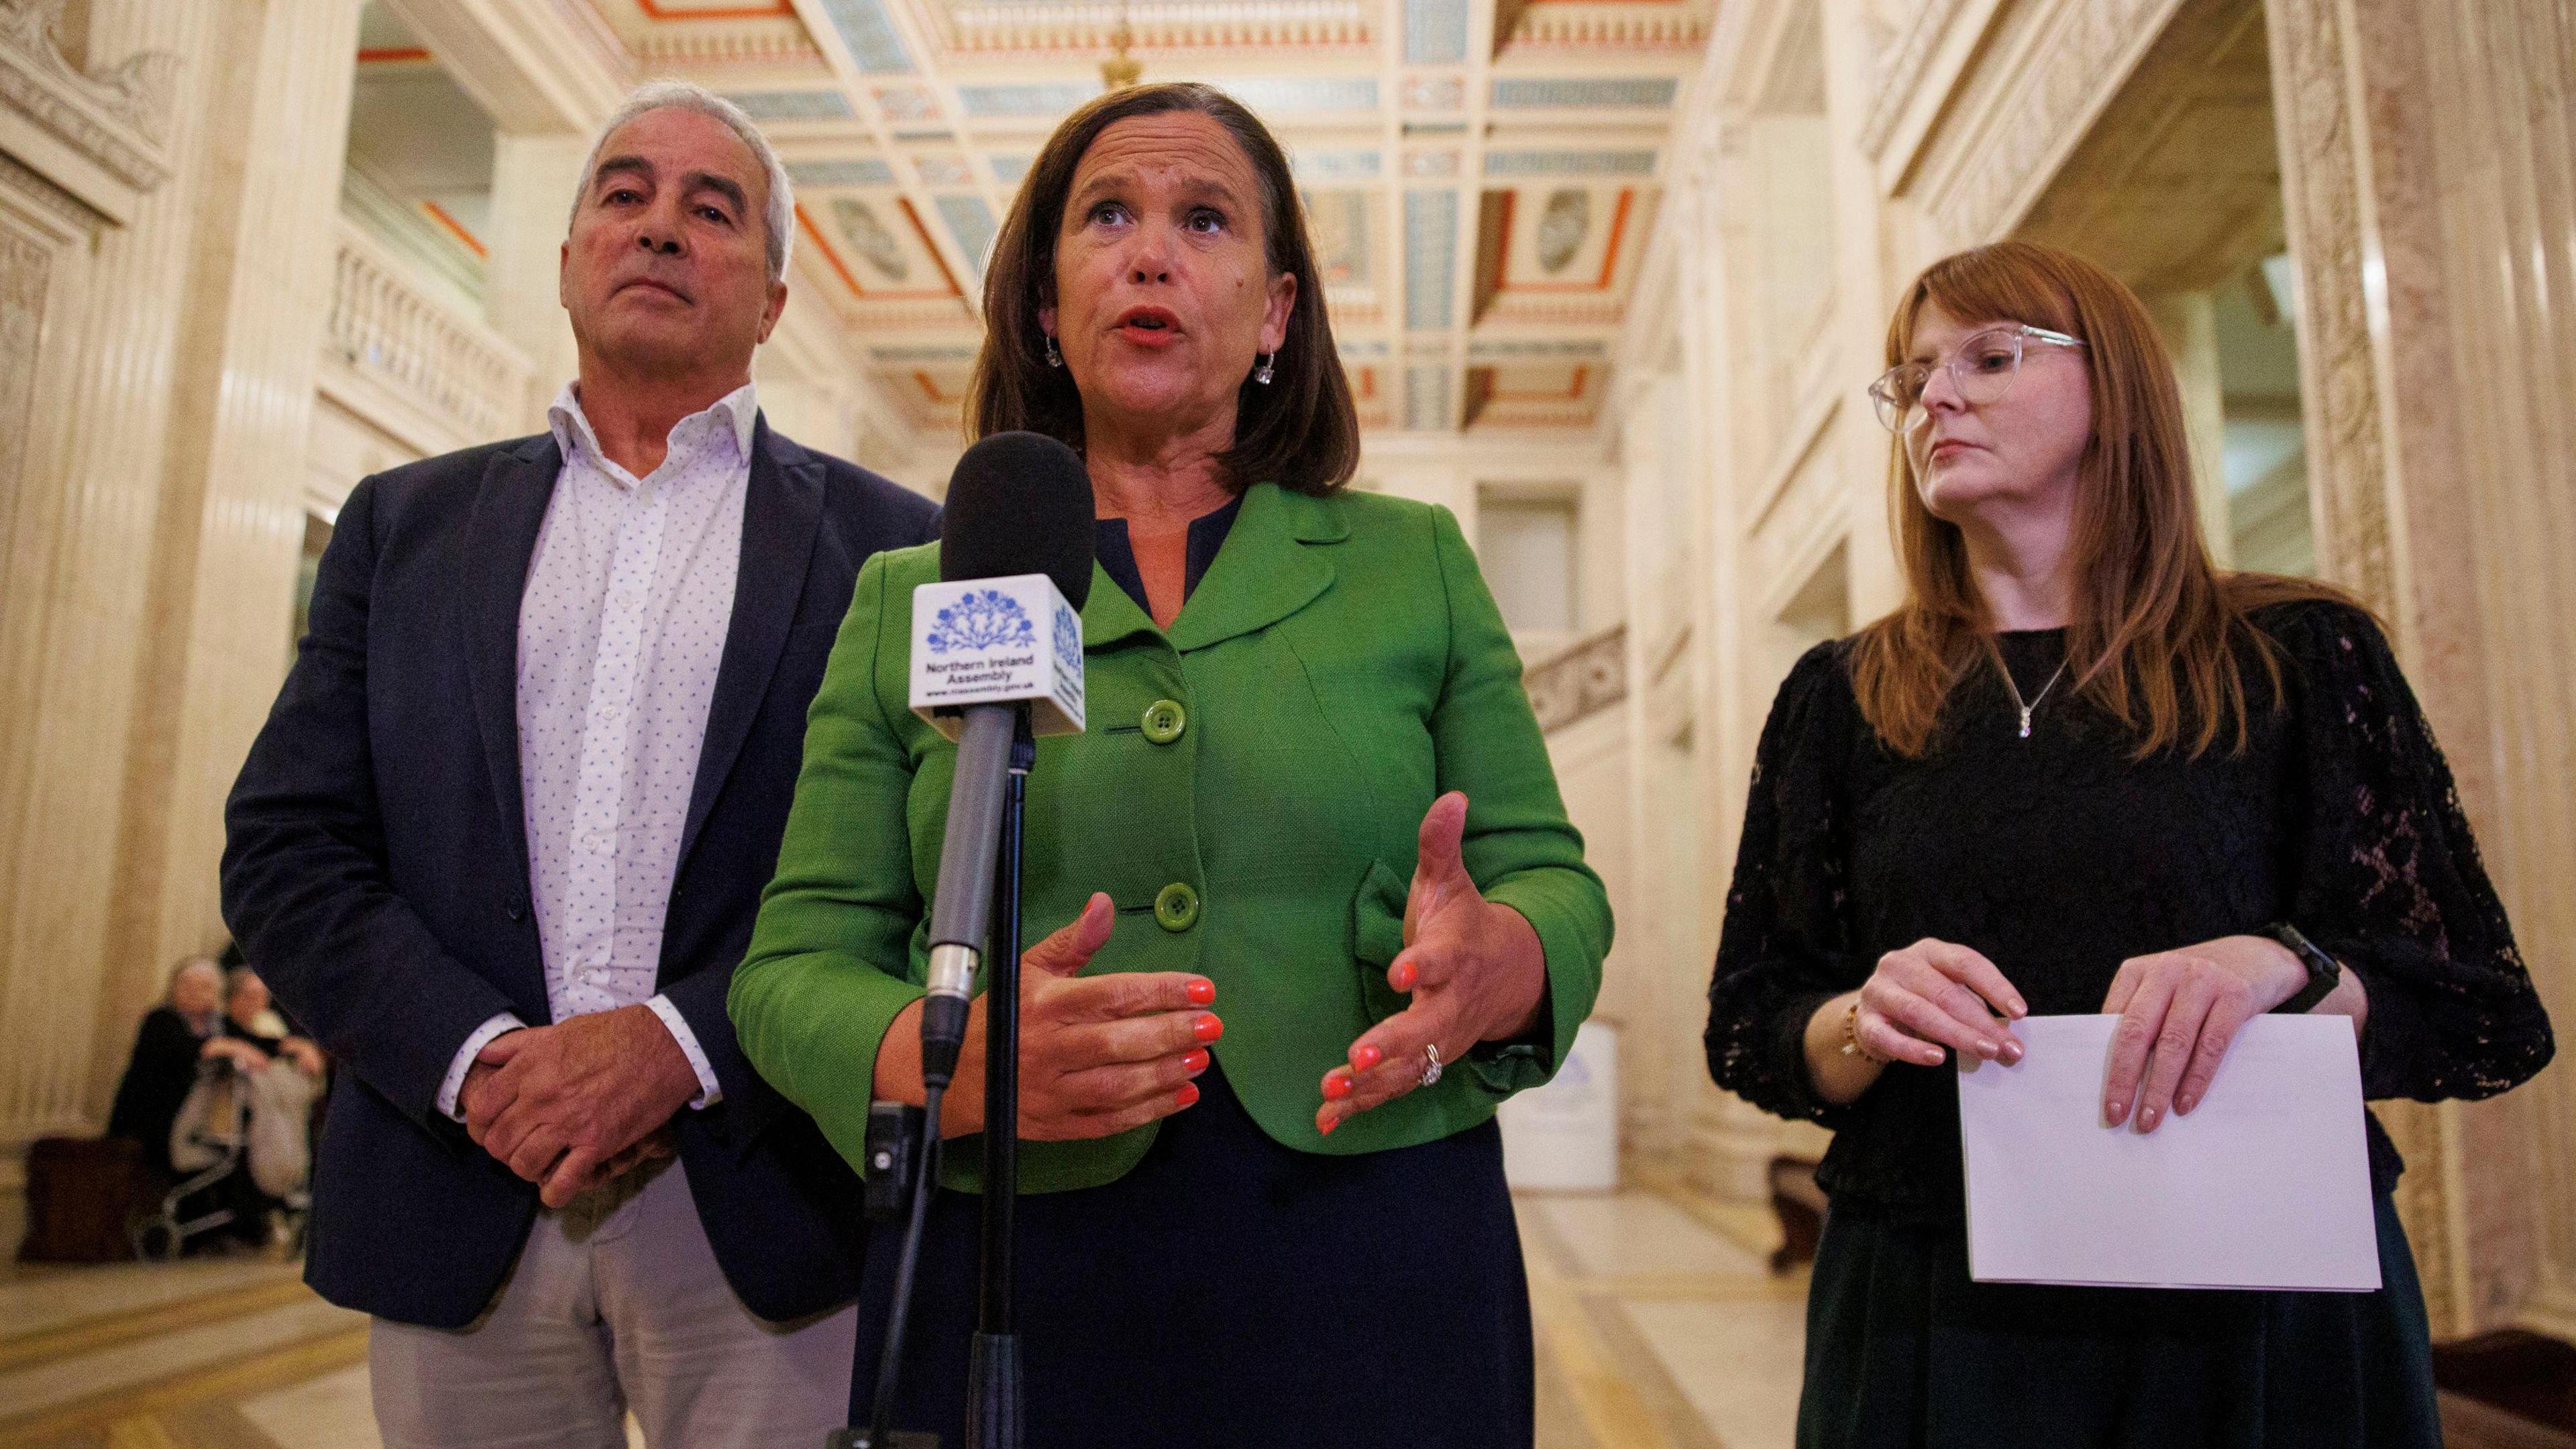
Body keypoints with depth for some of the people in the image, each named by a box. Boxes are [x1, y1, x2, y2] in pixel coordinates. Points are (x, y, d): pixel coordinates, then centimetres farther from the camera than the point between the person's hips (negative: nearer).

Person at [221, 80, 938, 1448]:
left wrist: (687, 1041, -15)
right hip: (459, 1203, 2)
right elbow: (286, 850, 5)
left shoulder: (889, 545, 2)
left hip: (762, 1218, -2)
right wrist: (476, 1056, -10)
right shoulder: (407, 521, 11)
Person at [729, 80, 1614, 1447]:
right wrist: (955, 1064, -19)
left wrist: (1492, 968, -17)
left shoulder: (1414, 566, 7)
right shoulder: (909, 602, 6)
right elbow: (797, 963, 2)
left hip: (1380, 1288, 1)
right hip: (1010, 1299, 0)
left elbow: (1552, 877, 6)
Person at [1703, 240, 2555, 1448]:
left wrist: (2285, 969, -21)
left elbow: (2485, 1016, -1)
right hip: (1933, 1315, 1)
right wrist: (1861, 1022, -18)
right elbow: (1747, 1031, 4)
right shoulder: (1840, 700, 4)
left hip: (2261, 1312, 0)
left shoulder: (2298, 656, 0)